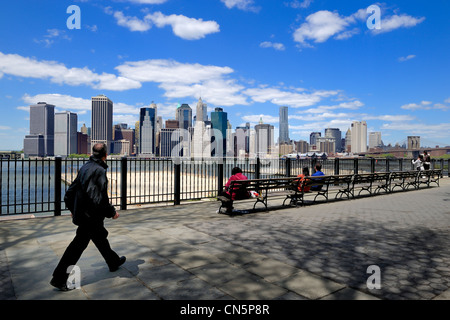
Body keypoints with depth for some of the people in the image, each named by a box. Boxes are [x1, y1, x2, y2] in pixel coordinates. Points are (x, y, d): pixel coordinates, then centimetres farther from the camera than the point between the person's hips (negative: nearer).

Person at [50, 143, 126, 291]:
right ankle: (59, 278, 15)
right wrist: (112, 212, -14)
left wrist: (73, 209, 25)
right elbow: (99, 198, -26)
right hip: (90, 216, -10)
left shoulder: (85, 167, 6)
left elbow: (71, 190, 14)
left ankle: (114, 262, 39)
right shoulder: (99, 170, -22)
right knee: (78, 244, 3)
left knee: (101, 237, 22)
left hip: (80, 212, 10)